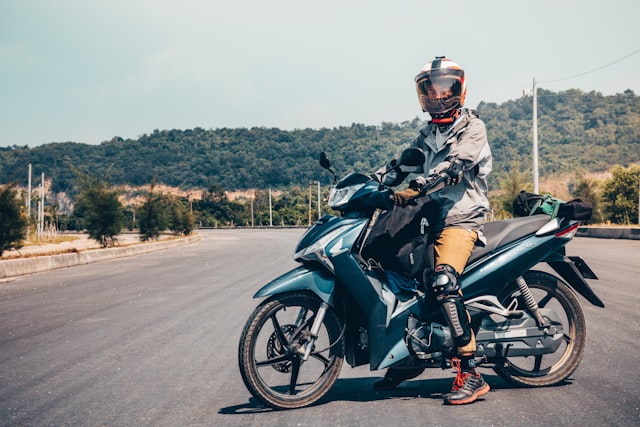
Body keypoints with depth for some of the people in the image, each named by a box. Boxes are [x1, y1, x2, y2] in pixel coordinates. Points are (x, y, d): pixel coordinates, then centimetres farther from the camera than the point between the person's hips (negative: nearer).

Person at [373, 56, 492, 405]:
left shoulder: (471, 127, -3)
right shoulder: (427, 135, 22)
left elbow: (454, 164, -21)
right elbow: (404, 162, 12)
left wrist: (414, 188, -36)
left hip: (461, 219, -8)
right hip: (430, 216, 8)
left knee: (442, 280, -30)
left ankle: (469, 373, -26)